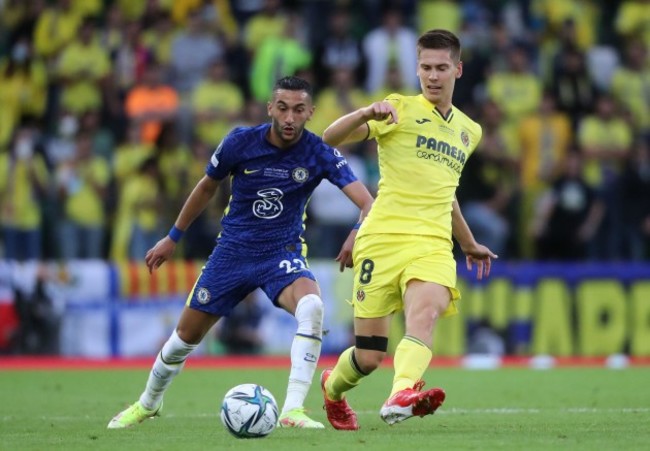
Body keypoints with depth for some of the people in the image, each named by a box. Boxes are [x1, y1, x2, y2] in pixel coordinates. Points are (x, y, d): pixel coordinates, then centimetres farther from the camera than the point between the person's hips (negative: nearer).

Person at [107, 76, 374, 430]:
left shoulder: (319, 154, -16)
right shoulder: (241, 142, -12)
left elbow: (367, 201, -23)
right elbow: (208, 186, 7)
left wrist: (358, 233, -45)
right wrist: (173, 237, 13)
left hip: (282, 253, -1)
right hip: (233, 250, 2)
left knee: (312, 306, -34)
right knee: (186, 334, 9)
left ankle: (292, 410, -32)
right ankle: (148, 403, 38)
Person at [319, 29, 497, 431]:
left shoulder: (469, 131, 21)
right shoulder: (400, 109, 4)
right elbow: (331, 138, -7)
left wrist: (469, 244, 45)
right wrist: (367, 113, -26)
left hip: (432, 245, 3)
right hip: (383, 238, -3)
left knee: (425, 312, -31)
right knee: (368, 358, -1)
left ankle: (402, 397, -55)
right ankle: (333, 388, 34)